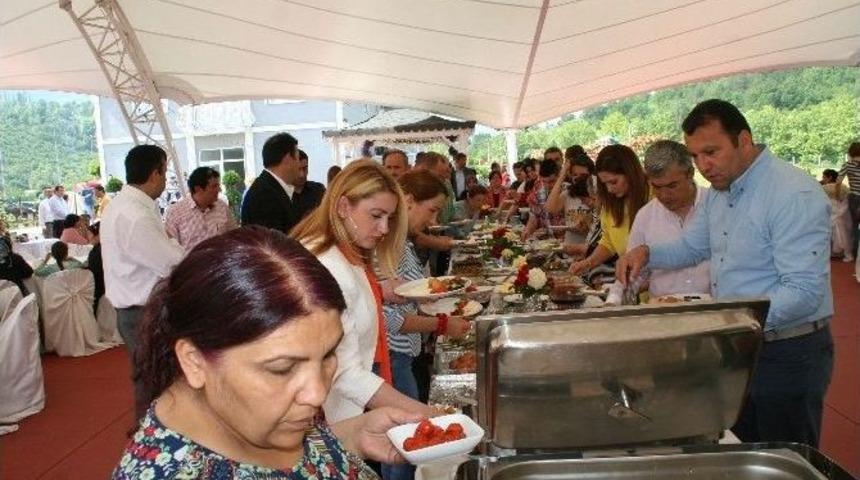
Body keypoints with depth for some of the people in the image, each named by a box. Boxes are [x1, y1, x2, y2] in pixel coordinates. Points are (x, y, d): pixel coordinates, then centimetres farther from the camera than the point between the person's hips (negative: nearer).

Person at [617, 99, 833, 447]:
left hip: (788, 354, -8)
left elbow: (804, 292, -27)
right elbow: (692, 247, 19)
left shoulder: (796, 195, -22)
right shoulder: (719, 192, 6)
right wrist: (646, 253, -1)